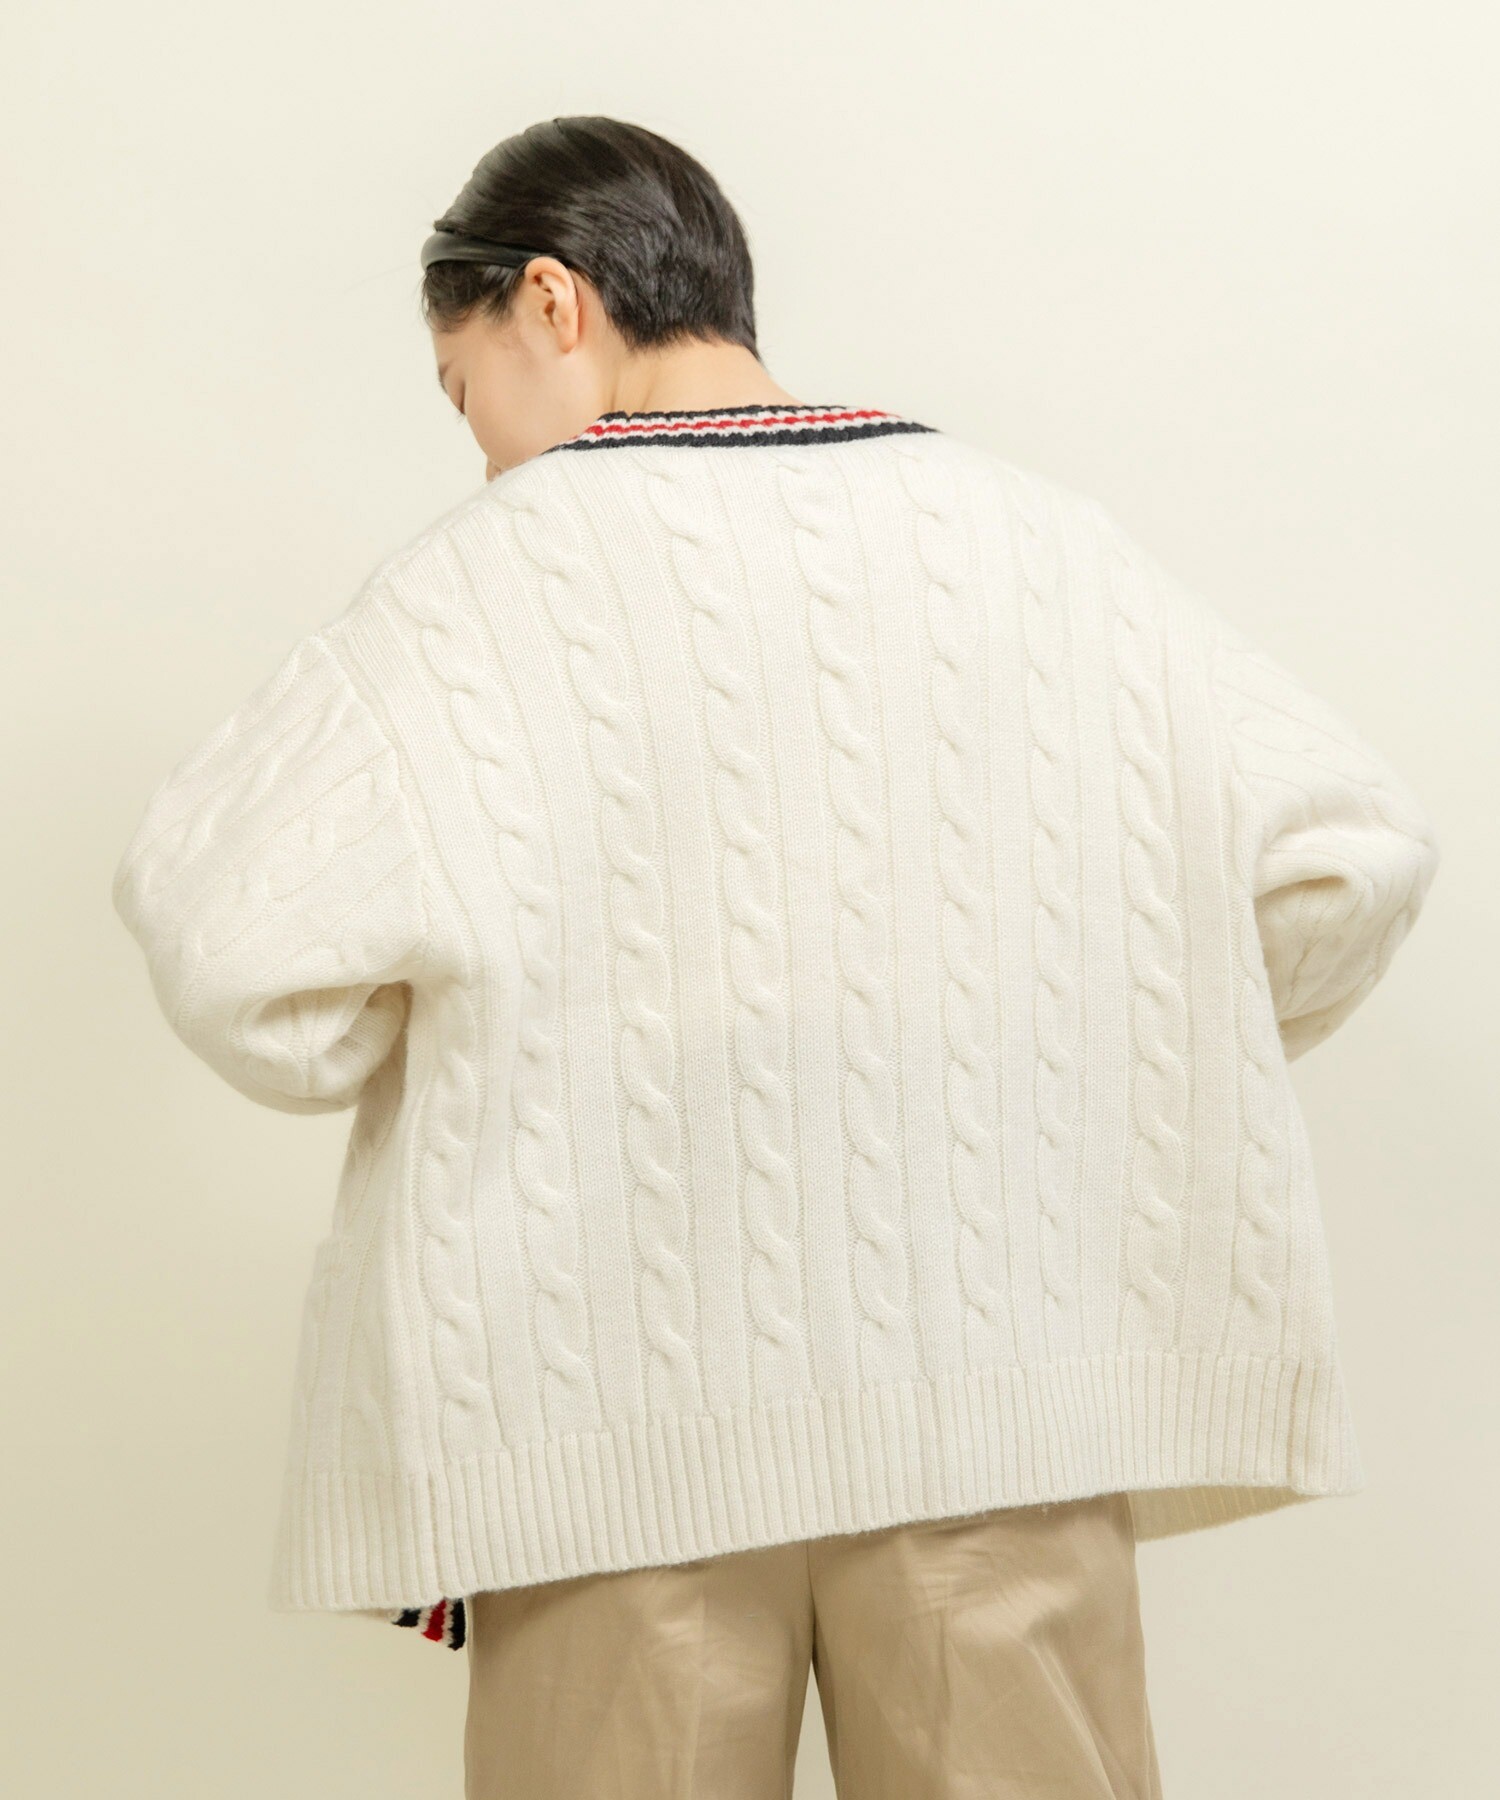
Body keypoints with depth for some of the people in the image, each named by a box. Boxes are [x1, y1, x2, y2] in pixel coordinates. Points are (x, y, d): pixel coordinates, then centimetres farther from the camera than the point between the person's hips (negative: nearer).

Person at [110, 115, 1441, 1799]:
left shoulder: (493, 576, -7)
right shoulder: (1036, 540, 3)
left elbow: (242, 952, -15)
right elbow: (1348, 849, 3)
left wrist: (450, 1040, 5)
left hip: (631, 1410, -2)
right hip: (1005, 1377, 3)